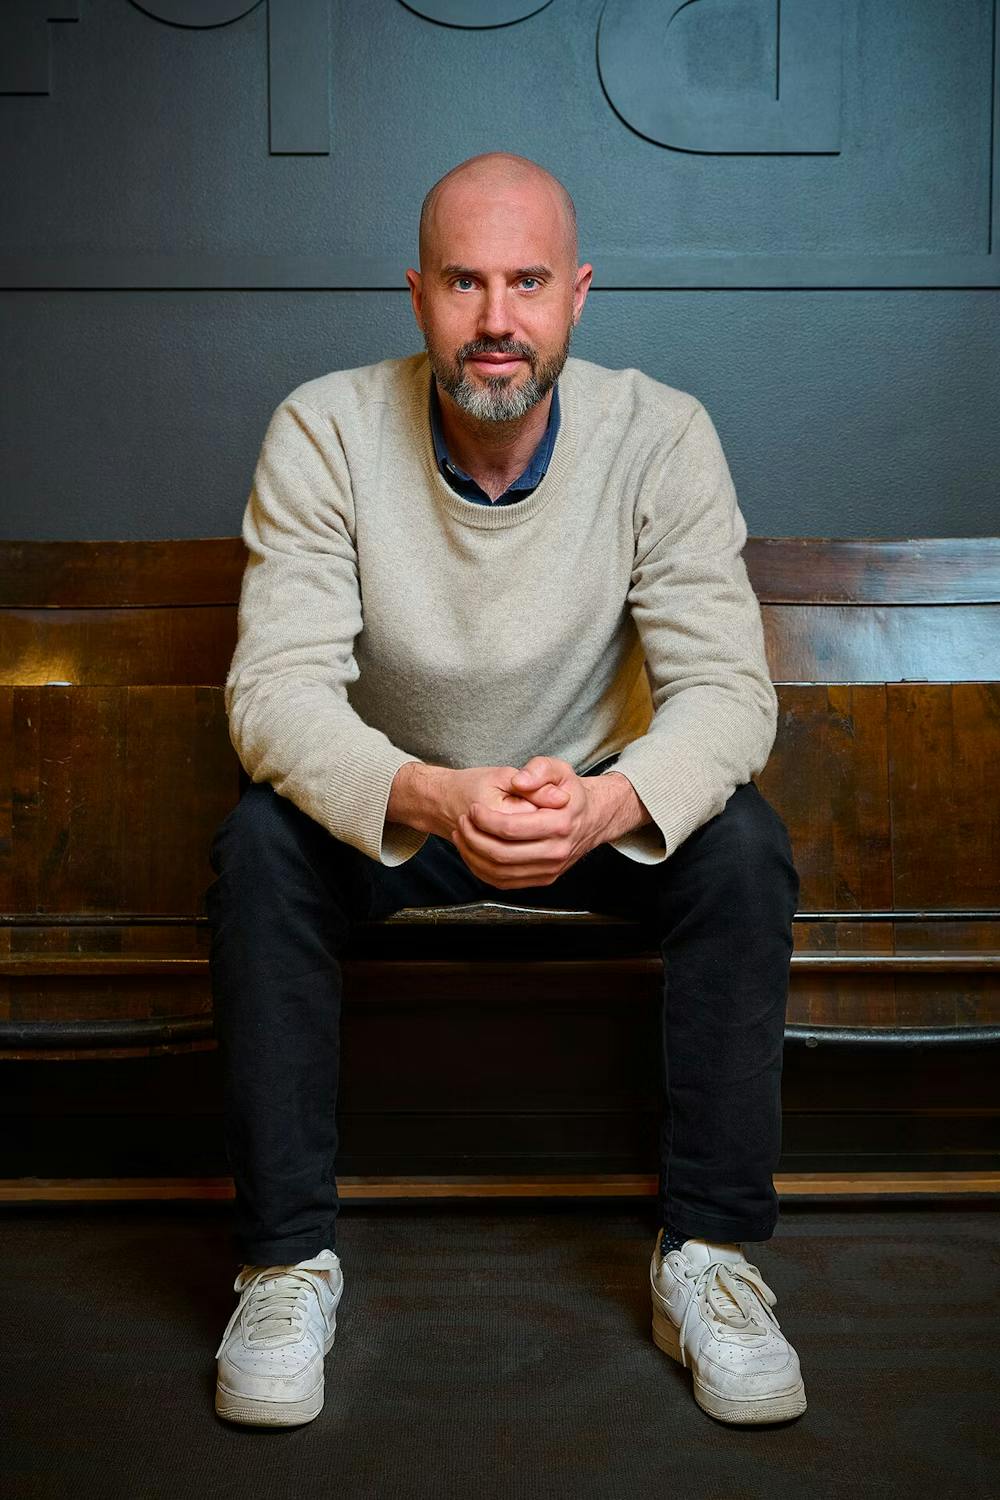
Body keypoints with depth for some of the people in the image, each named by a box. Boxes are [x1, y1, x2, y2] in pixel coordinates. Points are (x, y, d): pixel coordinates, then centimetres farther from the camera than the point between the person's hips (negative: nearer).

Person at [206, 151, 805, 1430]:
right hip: (387, 806, 0)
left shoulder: (661, 436, -15)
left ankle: (706, 1254, -12)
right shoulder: (323, 430, -17)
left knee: (744, 845, -27)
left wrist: (607, 801, -43)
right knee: (261, 841, -30)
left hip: (595, 806, 1)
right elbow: (275, 687, -25)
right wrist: (433, 798, -45)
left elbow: (726, 689, -20)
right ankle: (288, 1257, -15)